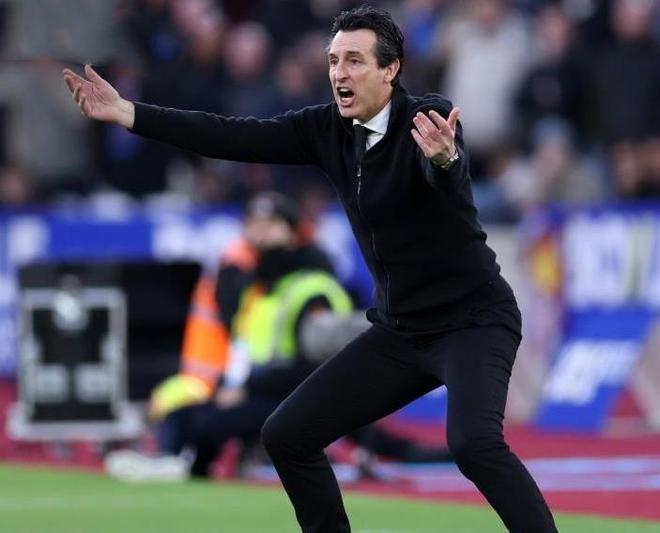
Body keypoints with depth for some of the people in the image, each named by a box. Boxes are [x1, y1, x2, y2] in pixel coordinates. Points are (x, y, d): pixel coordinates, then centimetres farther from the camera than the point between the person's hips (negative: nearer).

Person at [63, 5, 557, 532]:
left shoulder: (429, 119, -21)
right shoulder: (328, 128, -2)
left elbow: (446, 172, -43)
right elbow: (236, 138, -4)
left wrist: (443, 156, -68)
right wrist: (125, 112, -9)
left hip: (474, 320, -7)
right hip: (400, 329, 7)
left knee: (473, 441, -33)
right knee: (286, 434, 5)